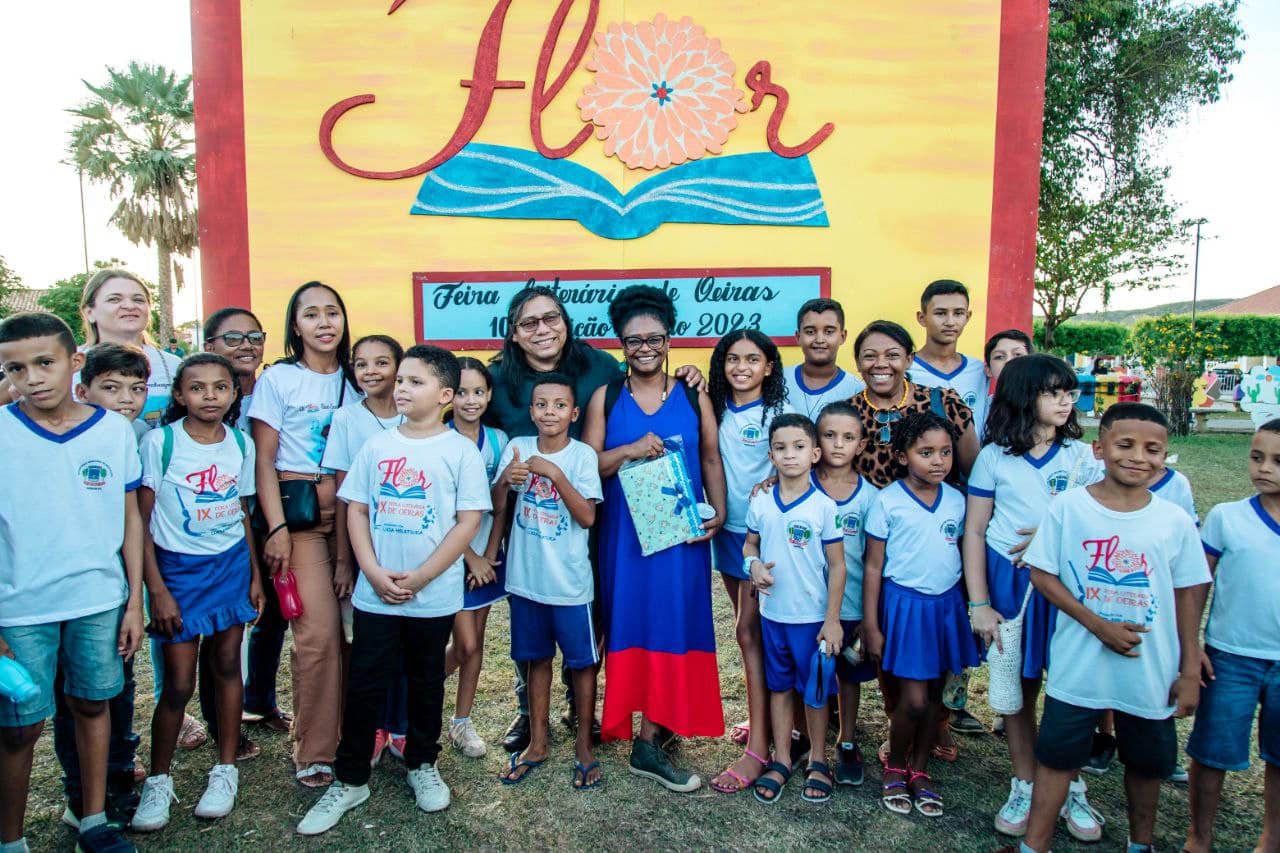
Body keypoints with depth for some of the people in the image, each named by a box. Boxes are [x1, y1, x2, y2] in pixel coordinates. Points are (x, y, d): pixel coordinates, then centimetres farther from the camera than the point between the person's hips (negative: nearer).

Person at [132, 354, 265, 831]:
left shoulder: (241, 443, 2)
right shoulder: (160, 441, -10)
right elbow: (141, 520, -8)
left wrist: (254, 575, 10)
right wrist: (156, 589, -11)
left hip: (232, 564, 3)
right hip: (179, 568, -3)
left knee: (227, 665, 9)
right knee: (179, 683, 0)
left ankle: (225, 769, 25)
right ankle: (158, 780, 21)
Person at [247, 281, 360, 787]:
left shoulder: (354, 381, 14)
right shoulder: (278, 379, 2)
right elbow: (264, 459, -2)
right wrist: (277, 527, -10)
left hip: (353, 511, 4)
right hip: (299, 512, -4)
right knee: (318, 631, -10)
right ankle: (314, 754, 4)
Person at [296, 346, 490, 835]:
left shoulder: (460, 451, -7)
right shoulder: (376, 446, 2)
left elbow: (468, 522, -9)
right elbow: (356, 510, 4)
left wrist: (419, 577, -13)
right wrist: (374, 572, -8)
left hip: (434, 596, -2)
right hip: (375, 593, 2)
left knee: (426, 682, 15)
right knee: (365, 685, 8)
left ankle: (422, 765, 35)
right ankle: (350, 780, 24)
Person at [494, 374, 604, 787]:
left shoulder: (582, 455, -10)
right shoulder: (517, 447, -2)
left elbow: (587, 517, -18)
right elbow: (498, 509, 0)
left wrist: (555, 474, -26)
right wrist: (504, 479, -20)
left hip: (570, 581, -3)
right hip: (526, 577, 3)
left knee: (581, 661, 8)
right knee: (537, 659, 17)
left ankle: (584, 747, 26)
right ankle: (537, 744, 32)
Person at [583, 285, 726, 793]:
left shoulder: (693, 397, 6)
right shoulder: (606, 398, 3)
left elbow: (711, 460, 8)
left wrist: (718, 511, -5)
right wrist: (630, 451, -17)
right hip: (625, 534, 0)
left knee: (672, 626, 1)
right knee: (630, 625, 3)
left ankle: (648, 742, 11)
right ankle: (646, 727, 22)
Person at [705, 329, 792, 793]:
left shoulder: (778, 411, -7)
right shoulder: (716, 409, 8)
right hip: (727, 529, 6)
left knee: (750, 631, -7)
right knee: (747, 625, 15)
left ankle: (758, 746, -2)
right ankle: (763, 716, 30)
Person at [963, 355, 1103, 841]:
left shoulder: (1080, 454, 4)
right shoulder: (994, 456, 0)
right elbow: (974, 533, -1)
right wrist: (980, 604, -5)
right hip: (1009, 582, -1)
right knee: (1018, 690, 9)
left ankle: (1070, 789, 23)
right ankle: (1025, 787, 27)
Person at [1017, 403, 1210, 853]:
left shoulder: (1175, 521, -5)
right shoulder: (1067, 508, -11)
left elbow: (1187, 595, 1)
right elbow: (1042, 574, -8)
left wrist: (1190, 671, 3)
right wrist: (1098, 625, -18)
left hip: (1151, 673, 2)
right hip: (1077, 667, -2)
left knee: (1147, 762, 19)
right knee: (1058, 754, 7)